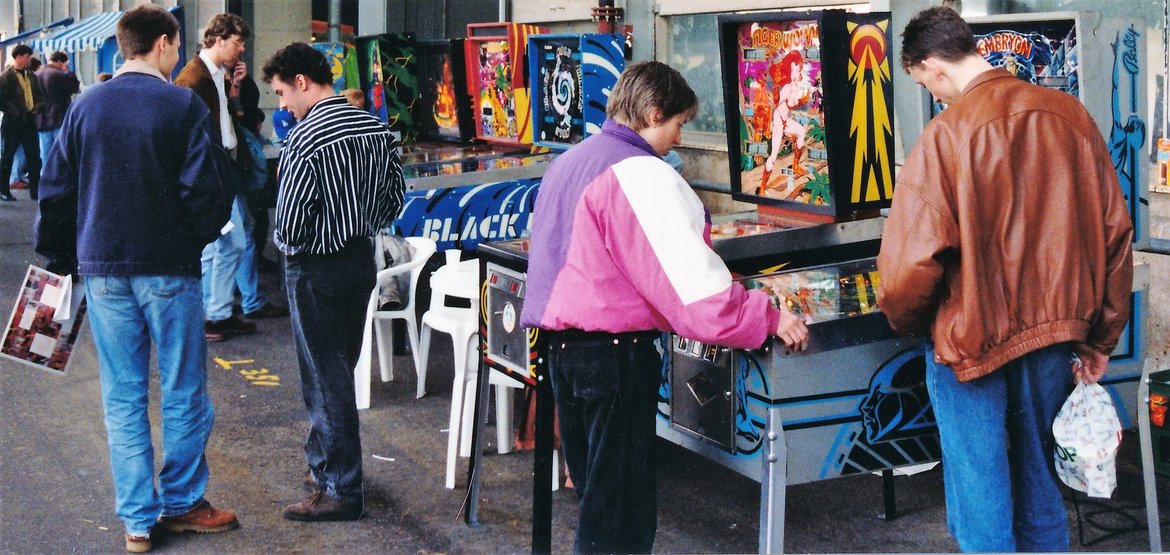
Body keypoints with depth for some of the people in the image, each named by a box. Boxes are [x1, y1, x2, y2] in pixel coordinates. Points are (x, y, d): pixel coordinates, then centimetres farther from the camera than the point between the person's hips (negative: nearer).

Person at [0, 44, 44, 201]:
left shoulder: (31, 75, 11)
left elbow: (39, 93, 18)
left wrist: (37, 106, -1)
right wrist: (15, 113, -18)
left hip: (29, 120, 6)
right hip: (13, 122, -6)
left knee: (34, 156, 6)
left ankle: (35, 190, 12)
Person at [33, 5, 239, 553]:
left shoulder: (86, 106, 4)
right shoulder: (184, 106, -8)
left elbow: (56, 190, 6)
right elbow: (204, 189, -12)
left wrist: (58, 255, 17)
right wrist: (206, 233, 8)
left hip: (103, 269, 4)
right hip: (169, 266, -3)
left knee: (123, 397, 8)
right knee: (184, 392, 10)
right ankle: (180, 503, 19)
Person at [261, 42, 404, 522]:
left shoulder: (304, 141, -21)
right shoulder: (375, 127, 2)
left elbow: (289, 229, -20)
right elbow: (395, 196, 9)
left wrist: (283, 244, 1)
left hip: (316, 270, -7)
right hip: (363, 261, 8)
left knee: (326, 379, 2)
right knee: (339, 370, 20)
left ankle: (341, 491, 9)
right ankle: (322, 463, 34)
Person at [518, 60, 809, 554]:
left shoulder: (569, 162, 12)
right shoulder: (642, 177, -17)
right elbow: (693, 281, -21)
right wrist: (769, 318, -13)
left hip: (560, 341, 9)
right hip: (614, 351, -9)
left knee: (598, 494, 20)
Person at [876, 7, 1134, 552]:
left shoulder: (948, 134, -16)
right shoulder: (1070, 114, -1)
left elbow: (912, 262, -19)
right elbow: (1114, 234, 3)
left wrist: (905, 319, 3)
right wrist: (1100, 338, 12)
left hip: (973, 340, -5)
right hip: (1054, 335, 5)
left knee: (981, 494, 8)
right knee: (1039, 481, 21)